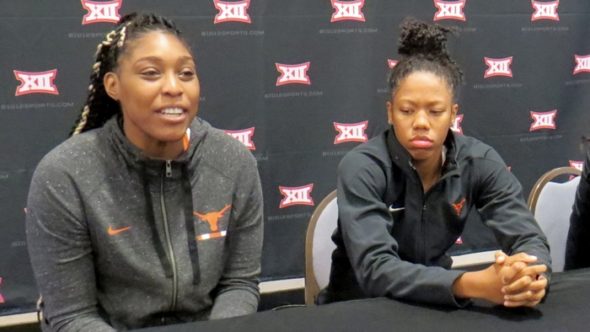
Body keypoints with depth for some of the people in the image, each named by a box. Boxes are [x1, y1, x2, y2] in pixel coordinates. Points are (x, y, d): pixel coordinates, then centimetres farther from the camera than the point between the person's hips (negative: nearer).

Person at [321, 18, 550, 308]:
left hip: (432, 303, 3)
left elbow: (529, 239, -13)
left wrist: (530, 277, -36)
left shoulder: (478, 161, -9)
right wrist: (474, 284, -42)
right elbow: (374, 269, -30)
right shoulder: (362, 167, -20)